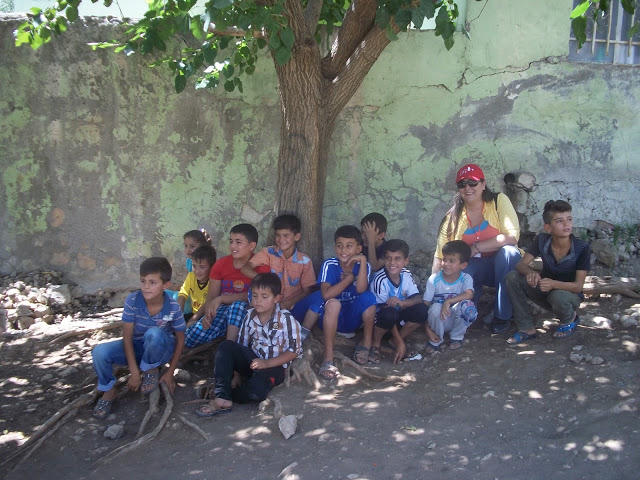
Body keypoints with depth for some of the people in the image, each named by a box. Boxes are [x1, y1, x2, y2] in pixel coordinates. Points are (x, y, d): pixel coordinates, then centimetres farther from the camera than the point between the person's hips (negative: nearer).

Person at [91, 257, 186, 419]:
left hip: (161, 349, -2)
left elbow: (180, 339, -8)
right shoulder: (132, 300, -20)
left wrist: (170, 372, -8)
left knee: (154, 333, -37)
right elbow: (127, 336, -16)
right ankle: (109, 390, 2)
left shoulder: (173, 308, -22)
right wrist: (134, 373, -18)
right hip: (136, 346, 2)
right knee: (99, 352, -25)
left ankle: (151, 369, -6)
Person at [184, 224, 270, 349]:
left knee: (238, 305, -39)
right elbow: (211, 297, 0)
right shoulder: (220, 264, 3)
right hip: (222, 310, 4)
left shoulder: (260, 266, -9)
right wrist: (208, 314, -22)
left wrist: (221, 299, -24)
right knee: (188, 338, -15)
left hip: (244, 311, -4)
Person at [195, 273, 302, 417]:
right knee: (226, 346, -21)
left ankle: (223, 394, -7)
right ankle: (222, 399, -27)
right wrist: (235, 371, -6)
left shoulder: (286, 319, -13)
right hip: (253, 361, 5)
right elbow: (241, 346, 5)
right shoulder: (250, 316, 2)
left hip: (275, 366, -5)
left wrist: (266, 363, -20)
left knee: (256, 390, -36)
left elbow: (294, 351, -12)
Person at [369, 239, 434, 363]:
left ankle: (394, 342, 0)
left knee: (422, 310, -19)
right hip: (378, 318, -6)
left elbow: (418, 298, -10)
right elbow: (386, 310, -23)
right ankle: (375, 344, -9)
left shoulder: (406, 275, -8)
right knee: (390, 313, -37)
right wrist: (400, 342, -23)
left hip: (398, 319, 6)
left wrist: (402, 302, -35)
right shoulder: (380, 280, -24)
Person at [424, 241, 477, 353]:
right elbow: (425, 304, -12)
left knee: (467, 305, -30)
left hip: (457, 319, 1)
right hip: (439, 321, -1)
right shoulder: (434, 279, -13)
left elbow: (469, 294, -32)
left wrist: (448, 301, -41)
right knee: (436, 307, -34)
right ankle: (435, 341, -7)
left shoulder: (466, 278, -10)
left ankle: (457, 337, -2)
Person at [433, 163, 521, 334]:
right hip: (473, 268, 1)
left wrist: (476, 248, -27)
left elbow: (512, 236, -23)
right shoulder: (453, 217, -4)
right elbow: (440, 256, -10)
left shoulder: (499, 201, -10)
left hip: (502, 265, 0)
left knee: (508, 251, -35)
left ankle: (502, 316, -20)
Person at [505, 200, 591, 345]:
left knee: (558, 296, -39)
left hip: (569, 294, -3)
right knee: (512, 277, -21)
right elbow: (521, 264, -15)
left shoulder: (582, 248, -22)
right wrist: (530, 272, -40)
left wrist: (553, 284, -43)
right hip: (544, 291, 3)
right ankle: (527, 329, -11)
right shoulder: (541, 240, -13)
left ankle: (570, 318, 1)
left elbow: (578, 286, -23)